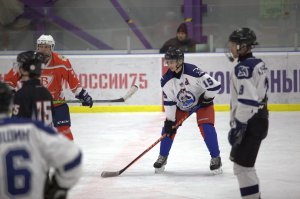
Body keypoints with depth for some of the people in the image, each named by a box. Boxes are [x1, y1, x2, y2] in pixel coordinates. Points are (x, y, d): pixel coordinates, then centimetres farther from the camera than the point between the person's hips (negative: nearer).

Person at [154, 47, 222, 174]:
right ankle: (162, 157, 15)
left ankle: (216, 158, -6)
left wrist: (206, 98, -18)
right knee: (168, 128, -4)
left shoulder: (193, 72, -34)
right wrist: (169, 120, -15)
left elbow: (215, 86, -31)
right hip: (181, 105, 5)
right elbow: (169, 102, -11)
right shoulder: (167, 80, -18)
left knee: (206, 128, -20)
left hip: (202, 102, -4)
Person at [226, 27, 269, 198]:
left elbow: (246, 101, -24)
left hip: (250, 122, -11)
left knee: (242, 164, -10)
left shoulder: (243, 68, -18)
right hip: (260, 118, 11)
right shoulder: (259, 64, 13)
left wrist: (237, 127, -23)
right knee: (239, 158, 22)